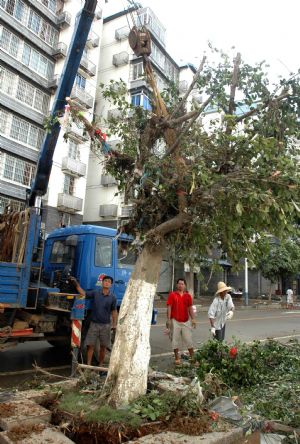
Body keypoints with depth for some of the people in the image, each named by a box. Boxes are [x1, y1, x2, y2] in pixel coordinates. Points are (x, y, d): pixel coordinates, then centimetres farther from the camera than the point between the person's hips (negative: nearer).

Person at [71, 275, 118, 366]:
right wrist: (76, 284, -13)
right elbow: (83, 293, -1)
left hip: (105, 325, 0)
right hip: (94, 324, 0)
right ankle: (88, 365, 10)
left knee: (103, 347, 9)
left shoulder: (112, 297, -1)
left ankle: (100, 365, 23)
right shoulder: (95, 293, -1)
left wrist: (114, 324, -4)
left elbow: (114, 311, 3)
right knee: (90, 345, 0)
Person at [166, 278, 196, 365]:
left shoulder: (188, 296, 5)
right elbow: (169, 307, -5)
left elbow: (190, 308, 8)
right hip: (175, 321, -2)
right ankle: (177, 358, 18)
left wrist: (193, 319, 1)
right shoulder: (172, 295, -4)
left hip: (186, 321, 2)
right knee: (175, 340, 5)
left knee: (189, 339, 7)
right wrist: (168, 319, -10)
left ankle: (192, 357, 19)